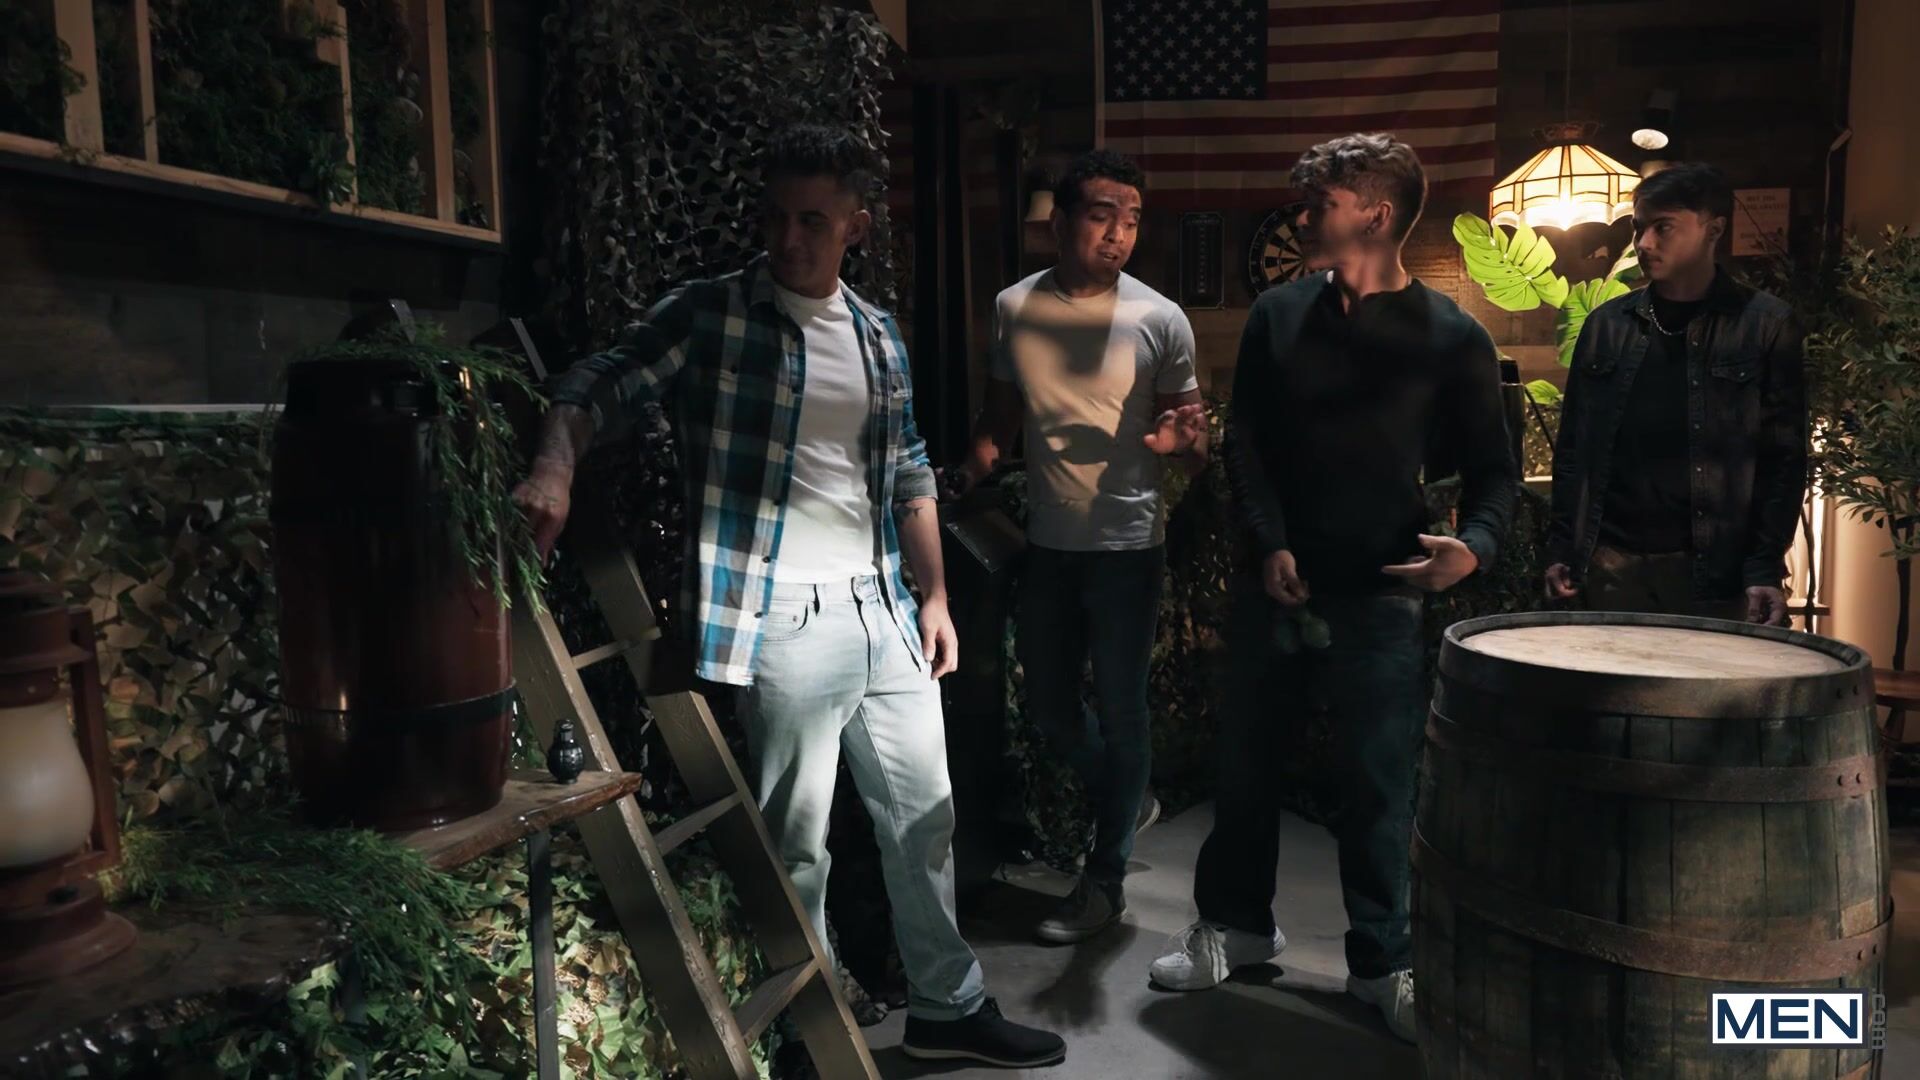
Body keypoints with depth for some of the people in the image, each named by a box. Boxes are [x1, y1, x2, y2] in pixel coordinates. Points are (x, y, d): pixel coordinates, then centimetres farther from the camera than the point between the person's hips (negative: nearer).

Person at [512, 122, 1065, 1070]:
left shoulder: (877, 336, 11)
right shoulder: (709, 315, -4)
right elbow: (600, 383, -13)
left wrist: (934, 594, 15)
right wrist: (555, 468, -34)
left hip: (882, 606, 6)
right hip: (784, 617, -6)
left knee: (924, 813, 14)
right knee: (798, 841, 4)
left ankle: (948, 1007, 33)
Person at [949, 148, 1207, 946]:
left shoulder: (1160, 320, -9)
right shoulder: (1013, 309, 1)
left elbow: (1192, 436, -3)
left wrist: (1182, 442, -26)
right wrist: (967, 480, -7)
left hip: (1126, 547, -4)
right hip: (1046, 544, 4)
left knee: (1119, 711, 4)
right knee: (1050, 706, 15)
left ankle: (1105, 880, 20)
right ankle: (1130, 802, 42)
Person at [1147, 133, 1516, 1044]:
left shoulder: (1450, 338, -3)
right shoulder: (1278, 315, 5)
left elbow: (1492, 466, 0)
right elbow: (1247, 440, 5)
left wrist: (1474, 542, -20)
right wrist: (1271, 543, -7)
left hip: (1376, 593, -3)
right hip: (1273, 581, 3)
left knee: (1378, 781, 2)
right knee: (1245, 757, 12)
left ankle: (1382, 961, 20)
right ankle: (1234, 923, 31)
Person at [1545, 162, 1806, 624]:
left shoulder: (1765, 324, -1)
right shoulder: (1606, 324, 8)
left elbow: (1783, 457, -3)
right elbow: (1573, 445, 10)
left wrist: (1765, 568, -10)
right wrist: (1561, 548, 3)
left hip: (1715, 568, -3)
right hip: (1611, 562, 3)